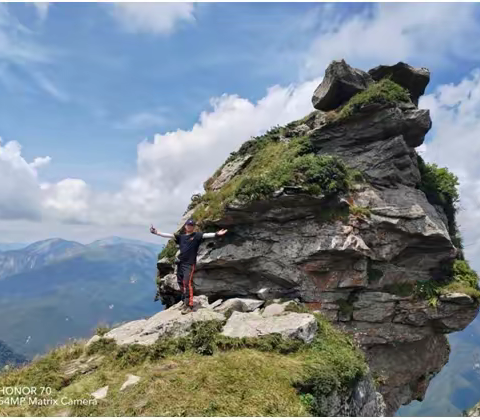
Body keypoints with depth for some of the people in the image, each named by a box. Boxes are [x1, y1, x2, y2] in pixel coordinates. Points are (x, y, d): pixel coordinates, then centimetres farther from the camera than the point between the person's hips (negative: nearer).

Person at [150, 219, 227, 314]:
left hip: (189, 264, -6)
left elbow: (206, 235, -18)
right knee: (180, 282, 13)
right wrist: (156, 232, 9)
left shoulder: (197, 235, -1)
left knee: (187, 283, -13)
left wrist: (216, 234, -35)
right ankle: (185, 300, 30)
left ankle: (189, 305, -11)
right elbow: (169, 235, 12)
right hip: (180, 262, 6)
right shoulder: (181, 236, 13)